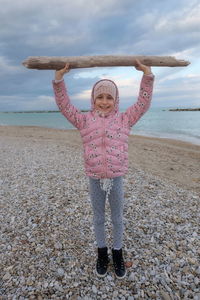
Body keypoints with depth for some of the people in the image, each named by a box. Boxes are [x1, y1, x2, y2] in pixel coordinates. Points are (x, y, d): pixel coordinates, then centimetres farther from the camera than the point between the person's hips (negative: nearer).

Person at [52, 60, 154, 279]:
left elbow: (143, 103, 0)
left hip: (116, 179, 0)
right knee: (98, 218, 18)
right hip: (94, 179, 1)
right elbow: (64, 106, 0)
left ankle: (117, 253, 40)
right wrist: (58, 79, -8)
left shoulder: (124, 119, 2)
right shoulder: (85, 120, 3)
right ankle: (102, 252, 41)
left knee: (117, 218, 16)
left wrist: (147, 75, -6)